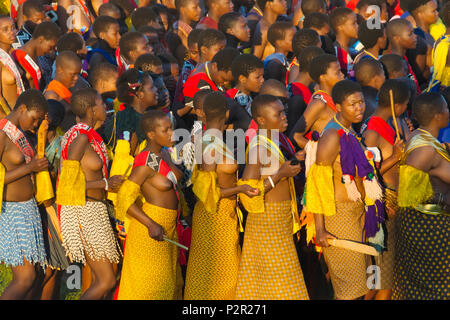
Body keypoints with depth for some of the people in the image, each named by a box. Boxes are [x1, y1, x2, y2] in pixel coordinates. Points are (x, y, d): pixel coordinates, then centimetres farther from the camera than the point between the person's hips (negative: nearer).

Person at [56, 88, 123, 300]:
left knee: (100, 279, 13)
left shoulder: (88, 135, 11)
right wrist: (105, 183, -16)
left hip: (92, 210, 10)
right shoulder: (80, 138, -18)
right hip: (84, 211, -10)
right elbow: (69, 181, -23)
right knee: (106, 281, -7)